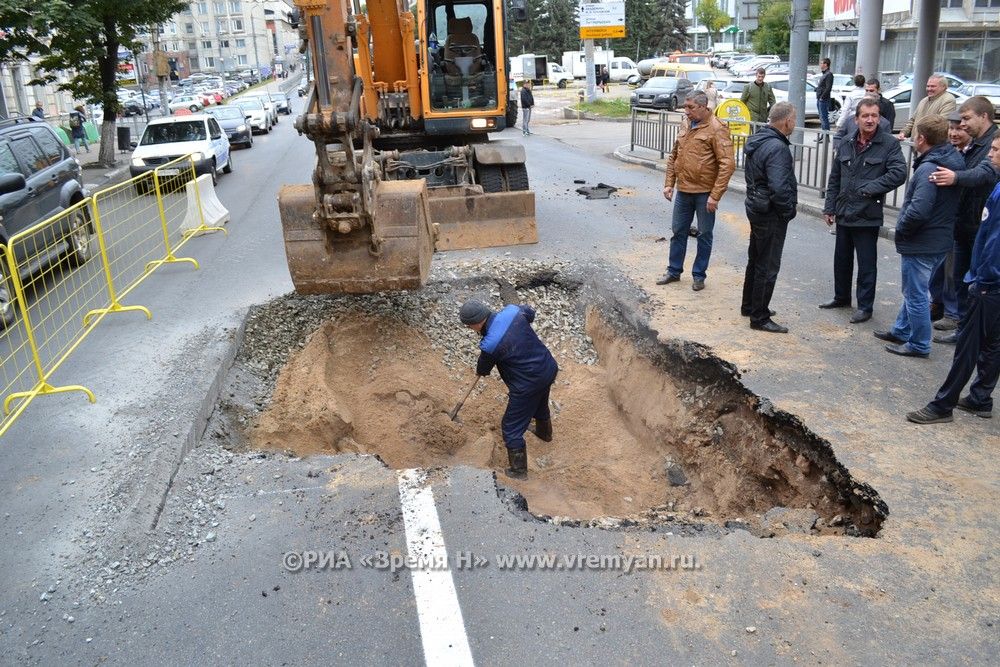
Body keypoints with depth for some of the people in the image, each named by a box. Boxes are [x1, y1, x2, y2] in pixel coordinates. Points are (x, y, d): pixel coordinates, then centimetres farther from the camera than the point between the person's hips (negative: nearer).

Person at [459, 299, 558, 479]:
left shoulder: (490, 345, -28)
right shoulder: (512, 310, -12)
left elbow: (482, 370, -5)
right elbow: (530, 313, 14)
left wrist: (479, 371, 19)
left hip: (528, 386, -8)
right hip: (549, 369, 8)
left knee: (511, 428, 10)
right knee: (541, 404, 37)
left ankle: (518, 470, 22)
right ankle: (544, 432, 65)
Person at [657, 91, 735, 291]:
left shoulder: (716, 129, -14)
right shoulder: (685, 125, 8)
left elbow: (727, 164, -18)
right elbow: (673, 156, 17)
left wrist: (715, 195, -21)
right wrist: (669, 183, 9)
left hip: (705, 193, -6)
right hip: (683, 190, 6)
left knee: (704, 235, 7)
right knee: (678, 231, 14)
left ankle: (699, 275, 18)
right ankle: (674, 271, 28)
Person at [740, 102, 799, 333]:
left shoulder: (756, 141, 8)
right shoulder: (777, 147, -23)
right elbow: (779, 188, -30)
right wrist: (789, 210, -13)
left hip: (756, 208, 10)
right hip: (771, 214, -10)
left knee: (756, 260, 21)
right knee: (768, 267, -1)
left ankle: (749, 306, 34)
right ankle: (759, 318, 5)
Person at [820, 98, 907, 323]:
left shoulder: (889, 144, -7)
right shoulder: (847, 143, 8)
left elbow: (899, 173, -17)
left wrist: (870, 189, -19)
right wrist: (829, 207, 9)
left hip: (868, 216, -6)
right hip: (844, 213, 6)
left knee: (866, 264, 2)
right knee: (841, 259, 18)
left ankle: (865, 306, 12)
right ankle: (841, 298, 34)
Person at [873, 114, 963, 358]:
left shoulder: (928, 169, -24)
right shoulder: (952, 162, 6)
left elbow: (918, 211, -32)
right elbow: (956, 206, 16)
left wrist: (901, 230, -14)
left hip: (920, 244, -10)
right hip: (939, 239, 10)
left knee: (915, 294, 3)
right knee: (913, 290, 22)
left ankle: (919, 344, 14)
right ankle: (901, 331, 36)